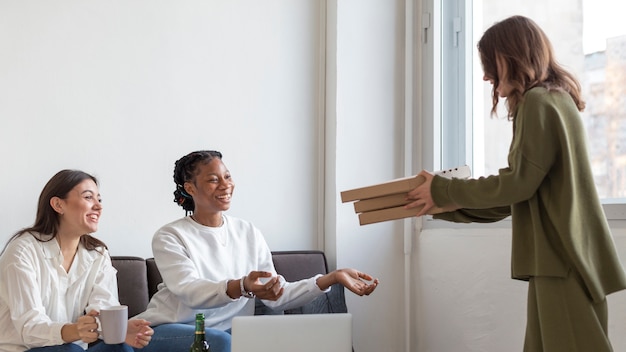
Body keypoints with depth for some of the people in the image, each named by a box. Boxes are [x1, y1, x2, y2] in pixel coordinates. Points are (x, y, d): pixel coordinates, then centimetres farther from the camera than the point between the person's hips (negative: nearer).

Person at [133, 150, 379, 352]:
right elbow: (190, 292, -24)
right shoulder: (169, 237, -7)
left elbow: (277, 297, 1)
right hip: (169, 331, -4)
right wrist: (241, 287, -43)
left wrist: (332, 278, -10)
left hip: (226, 331, 4)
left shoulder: (249, 234, 6)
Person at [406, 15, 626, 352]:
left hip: (564, 258, -9)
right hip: (560, 256, 9)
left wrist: (443, 190, -4)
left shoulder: (538, 100, -10)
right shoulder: (553, 99, 20)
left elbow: (518, 183, -14)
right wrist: (447, 205, 18)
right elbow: (516, 198, 19)